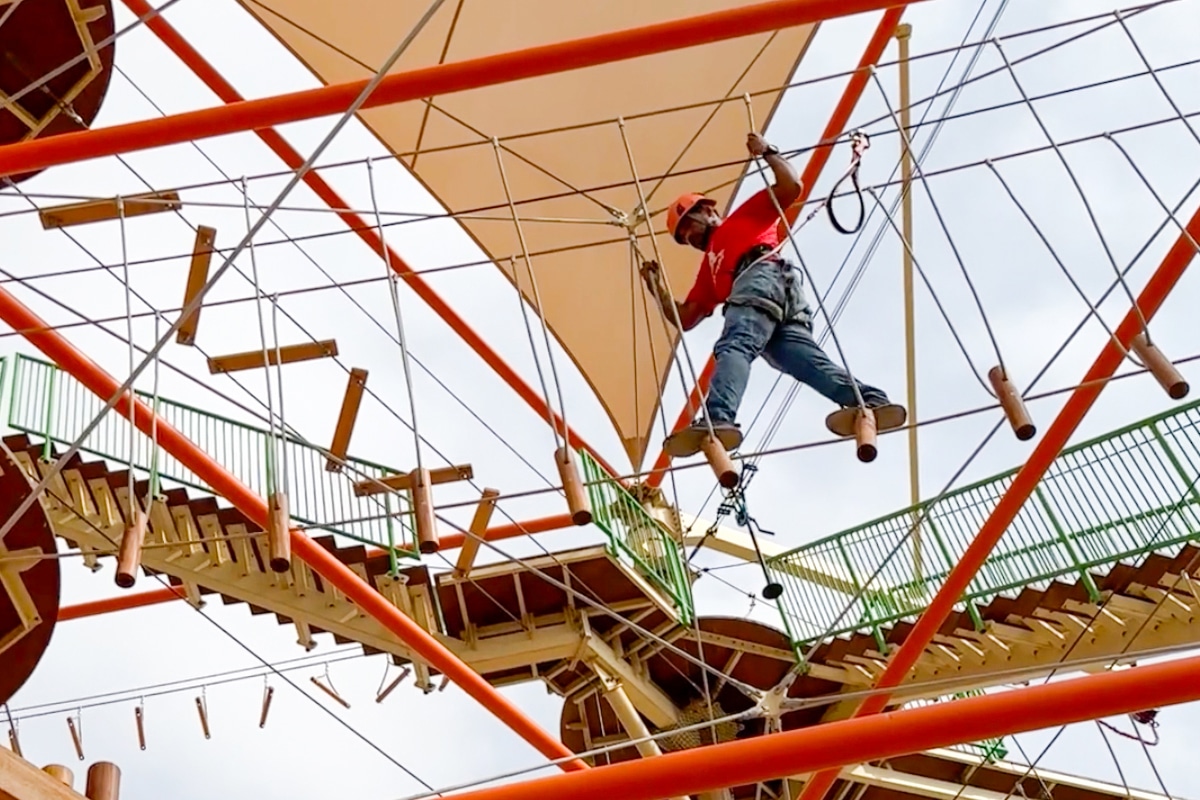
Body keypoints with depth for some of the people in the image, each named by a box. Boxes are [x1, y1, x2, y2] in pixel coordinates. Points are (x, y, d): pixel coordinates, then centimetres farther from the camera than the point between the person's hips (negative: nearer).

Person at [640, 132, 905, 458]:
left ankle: (717, 420, -57)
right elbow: (684, 318, 38)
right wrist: (656, 287, 33)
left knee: (733, 348, -32)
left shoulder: (746, 215, 31)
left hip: (763, 276, -7)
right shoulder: (709, 269, 45)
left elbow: (791, 187, 19)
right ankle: (869, 401, -44)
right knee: (810, 360, -22)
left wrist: (768, 152, 28)